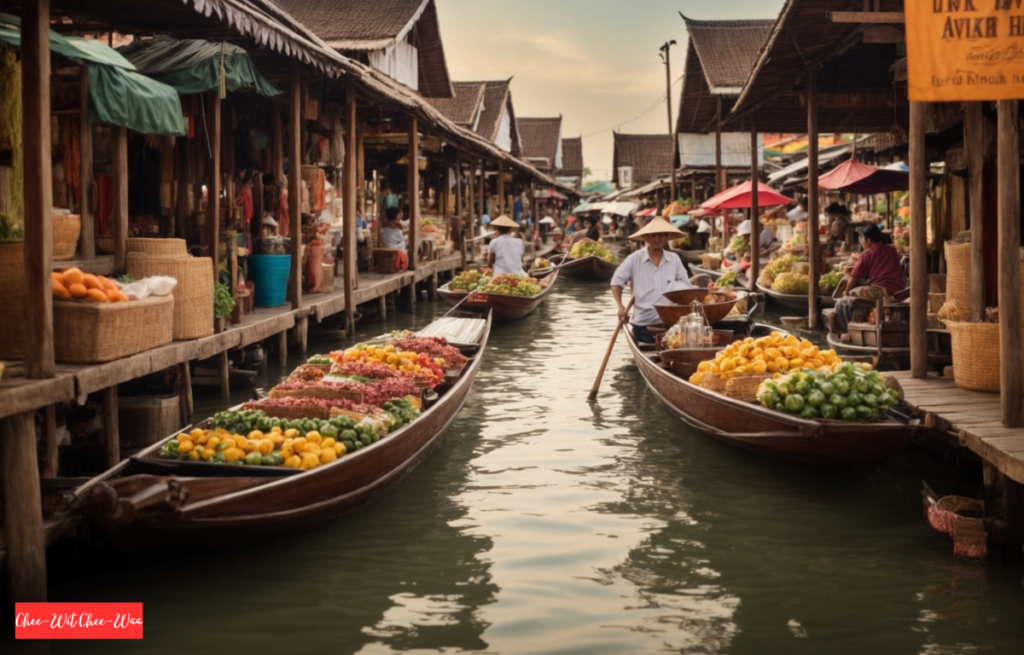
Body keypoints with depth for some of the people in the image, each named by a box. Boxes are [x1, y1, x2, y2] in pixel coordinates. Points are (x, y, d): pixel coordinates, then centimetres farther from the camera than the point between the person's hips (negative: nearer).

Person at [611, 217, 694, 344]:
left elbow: (686, 285, 9)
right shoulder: (634, 259, -1)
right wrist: (620, 306, -13)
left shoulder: (674, 259, 7)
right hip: (642, 323, -2)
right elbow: (617, 281, 1)